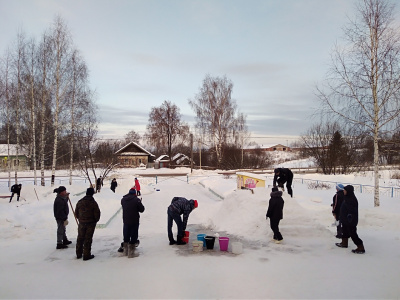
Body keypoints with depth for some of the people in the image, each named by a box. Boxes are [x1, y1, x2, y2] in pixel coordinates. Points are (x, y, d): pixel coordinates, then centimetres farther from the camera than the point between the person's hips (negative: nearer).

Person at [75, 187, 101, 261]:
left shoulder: (80, 202, 0)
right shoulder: (93, 203, -14)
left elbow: (76, 213, 7)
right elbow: (97, 214, -12)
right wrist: (95, 221, 7)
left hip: (81, 223, 4)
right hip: (90, 224, -4)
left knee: (80, 238, 17)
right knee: (88, 239, 2)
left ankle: (79, 254, 27)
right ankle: (86, 255, 7)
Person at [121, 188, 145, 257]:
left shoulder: (123, 199, -1)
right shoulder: (136, 200, -16)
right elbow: (141, 209, -10)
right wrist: (140, 203, 7)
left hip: (126, 221, 5)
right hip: (134, 221, -5)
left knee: (126, 235, 19)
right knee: (133, 236, 5)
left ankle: (125, 249, 32)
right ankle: (130, 251, 6)